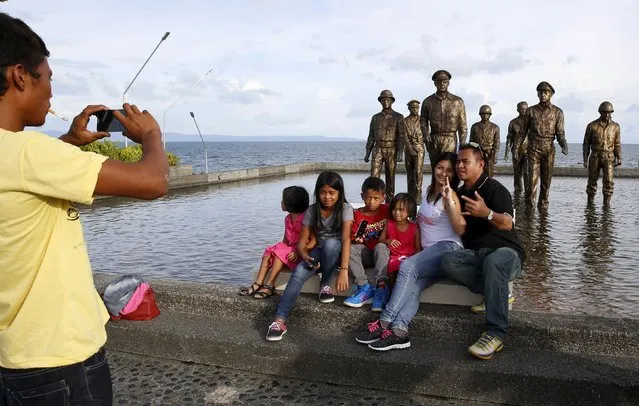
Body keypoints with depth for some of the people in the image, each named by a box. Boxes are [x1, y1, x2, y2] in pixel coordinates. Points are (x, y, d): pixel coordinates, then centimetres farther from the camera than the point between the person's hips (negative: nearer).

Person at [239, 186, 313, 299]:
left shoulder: (305, 219, -19)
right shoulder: (288, 218, 8)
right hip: (289, 247, 8)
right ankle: (258, 283, -18)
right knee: (269, 252, -10)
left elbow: (314, 240, -23)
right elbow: (286, 239, 14)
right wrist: (279, 247, -6)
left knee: (280, 253, -27)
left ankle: (269, 286, -26)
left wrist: (299, 252, -28)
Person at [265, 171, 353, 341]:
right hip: (319, 253, 2)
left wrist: (344, 270, -41)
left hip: (337, 252, -2)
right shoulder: (311, 211, -5)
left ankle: (325, 284, -13)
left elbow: (346, 238, -28)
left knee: (330, 243, -37)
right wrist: (306, 257, -29)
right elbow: (301, 241, -5)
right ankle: (279, 320, -33)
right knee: (299, 273, -28)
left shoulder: (345, 209, -14)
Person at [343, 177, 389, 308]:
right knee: (350, 249, -26)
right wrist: (356, 239, -24)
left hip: (381, 252, -2)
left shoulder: (387, 210, 1)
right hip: (366, 254, 2)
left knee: (380, 247, -34)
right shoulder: (357, 215, 0)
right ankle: (364, 287, -30)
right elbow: (353, 239, -1)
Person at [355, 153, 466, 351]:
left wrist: (450, 202, -25)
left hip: (448, 248, -7)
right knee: (411, 285, -24)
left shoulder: (450, 195, -3)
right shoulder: (429, 190, 20)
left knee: (407, 266, -31)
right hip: (429, 252, 7)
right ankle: (399, 331, -42)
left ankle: (384, 323, -35)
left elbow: (460, 229, -16)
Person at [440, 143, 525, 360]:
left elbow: (507, 224, -25)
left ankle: (496, 334, -39)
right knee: (448, 261, -27)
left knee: (492, 262, -41)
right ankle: (497, 292, -17)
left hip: (505, 251, -5)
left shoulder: (495, 188, -6)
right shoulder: (461, 193, 16)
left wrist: (487, 213, -44)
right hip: (475, 253, 5)